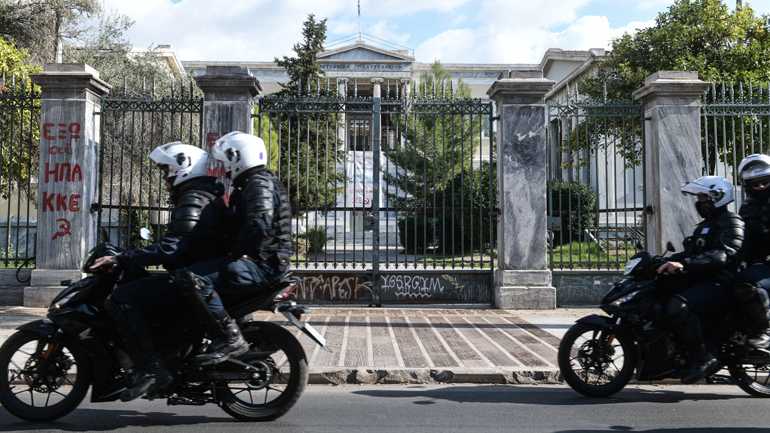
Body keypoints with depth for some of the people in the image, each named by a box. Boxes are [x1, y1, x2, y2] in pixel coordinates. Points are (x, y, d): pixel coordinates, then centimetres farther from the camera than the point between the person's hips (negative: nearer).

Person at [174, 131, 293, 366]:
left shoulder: (259, 184, -12)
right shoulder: (256, 183, 22)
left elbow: (258, 227, -28)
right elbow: (238, 227, 29)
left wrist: (233, 255, -17)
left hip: (262, 265, -11)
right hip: (265, 261, 11)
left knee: (190, 278, -23)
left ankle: (230, 338, -23)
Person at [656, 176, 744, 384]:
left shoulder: (731, 223, -6)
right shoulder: (705, 225, 26)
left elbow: (721, 256, -24)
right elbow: (690, 254, 28)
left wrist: (684, 264, -37)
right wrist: (665, 262, 10)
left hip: (720, 287, -10)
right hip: (699, 282, 10)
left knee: (678, 305, -34)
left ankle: (702, 357, -24)